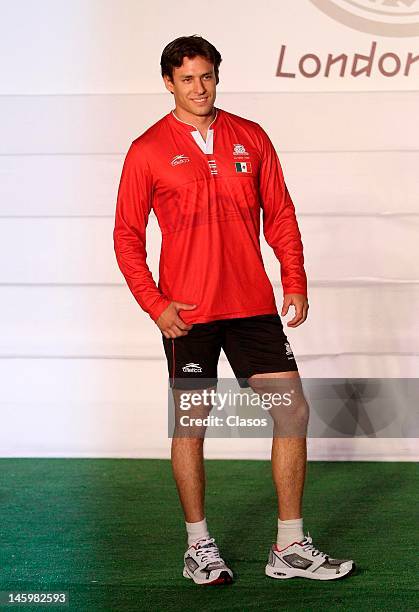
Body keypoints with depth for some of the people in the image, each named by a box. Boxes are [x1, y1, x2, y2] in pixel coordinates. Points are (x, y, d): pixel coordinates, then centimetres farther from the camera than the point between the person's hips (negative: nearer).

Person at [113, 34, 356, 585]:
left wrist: (295, 283, 2)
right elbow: (127, 236, 0)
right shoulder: (148, 151, -1)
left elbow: (280, 215, 12)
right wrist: (155, 304, -9)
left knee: (293, 412, 1)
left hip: (254, 305, 3)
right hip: (187, 312, -3)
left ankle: (290, 548, 11)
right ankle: (199, 546, 19)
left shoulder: (251, 138, 8)